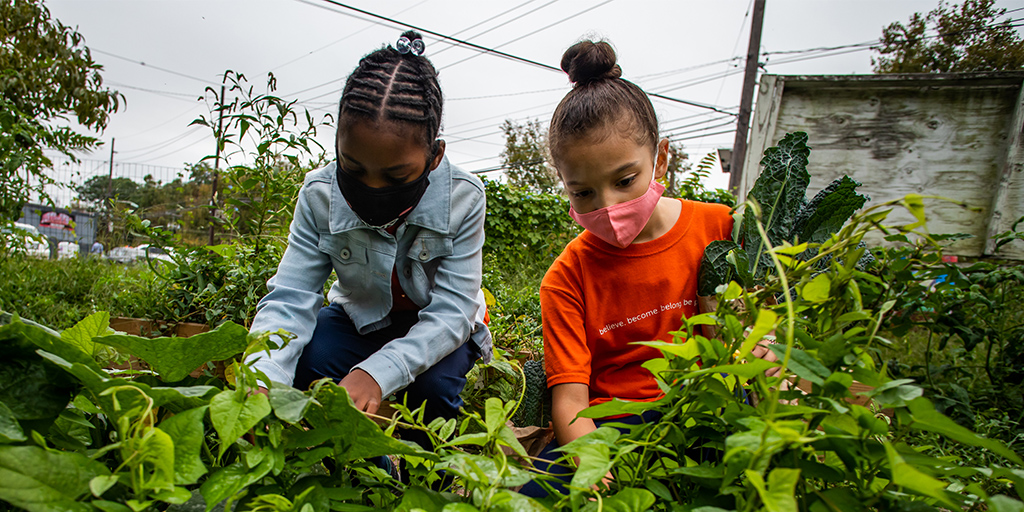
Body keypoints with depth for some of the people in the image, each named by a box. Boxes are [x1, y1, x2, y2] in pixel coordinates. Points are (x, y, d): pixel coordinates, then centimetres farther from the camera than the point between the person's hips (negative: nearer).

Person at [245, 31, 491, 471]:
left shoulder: (463, 199, -30)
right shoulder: (320, 195, -23)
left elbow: (451, 311, -31)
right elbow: (289, 299, -24)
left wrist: (378, 372, -48)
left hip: (436, 325, -1)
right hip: (362, 317, 2)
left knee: (434, 383, -31)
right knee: (310, 361, -26)